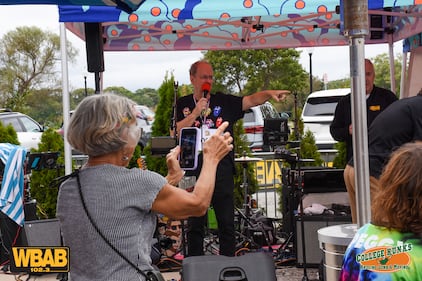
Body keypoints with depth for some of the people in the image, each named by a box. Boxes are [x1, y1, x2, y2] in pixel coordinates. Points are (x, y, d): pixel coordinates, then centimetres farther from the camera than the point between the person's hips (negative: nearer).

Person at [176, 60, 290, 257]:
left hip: (222, 170, 0)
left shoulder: (224, 102, 6)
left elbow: (250, 100, -6)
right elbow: (178, 131, -3)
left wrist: (269, 93, -23)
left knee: (227, 224, 3)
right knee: (195, 225, 8)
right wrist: (196, 112, -9)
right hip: (194, 170, 0)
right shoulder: (183, 104, 8)